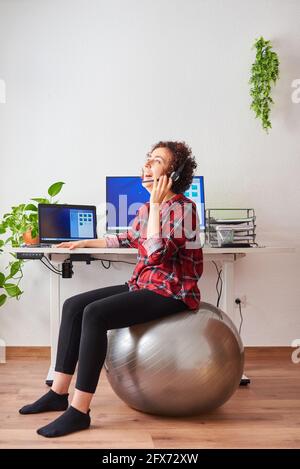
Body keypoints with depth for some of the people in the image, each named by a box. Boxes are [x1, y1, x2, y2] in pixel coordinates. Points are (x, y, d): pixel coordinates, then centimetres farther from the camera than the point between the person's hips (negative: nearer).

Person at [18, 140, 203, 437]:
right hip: (143, 285, 9)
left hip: (172, 292, -9)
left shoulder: (182, 207, -14)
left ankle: (79, 411, -19)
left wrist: (156, 205, -19)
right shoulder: (147, 208, 11)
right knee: (73, 305, -1)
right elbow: (128, 238, 30)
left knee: (95, 314, -26)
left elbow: (156, 254, -27)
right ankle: (58, 393, 5)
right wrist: (86, 243, 29)